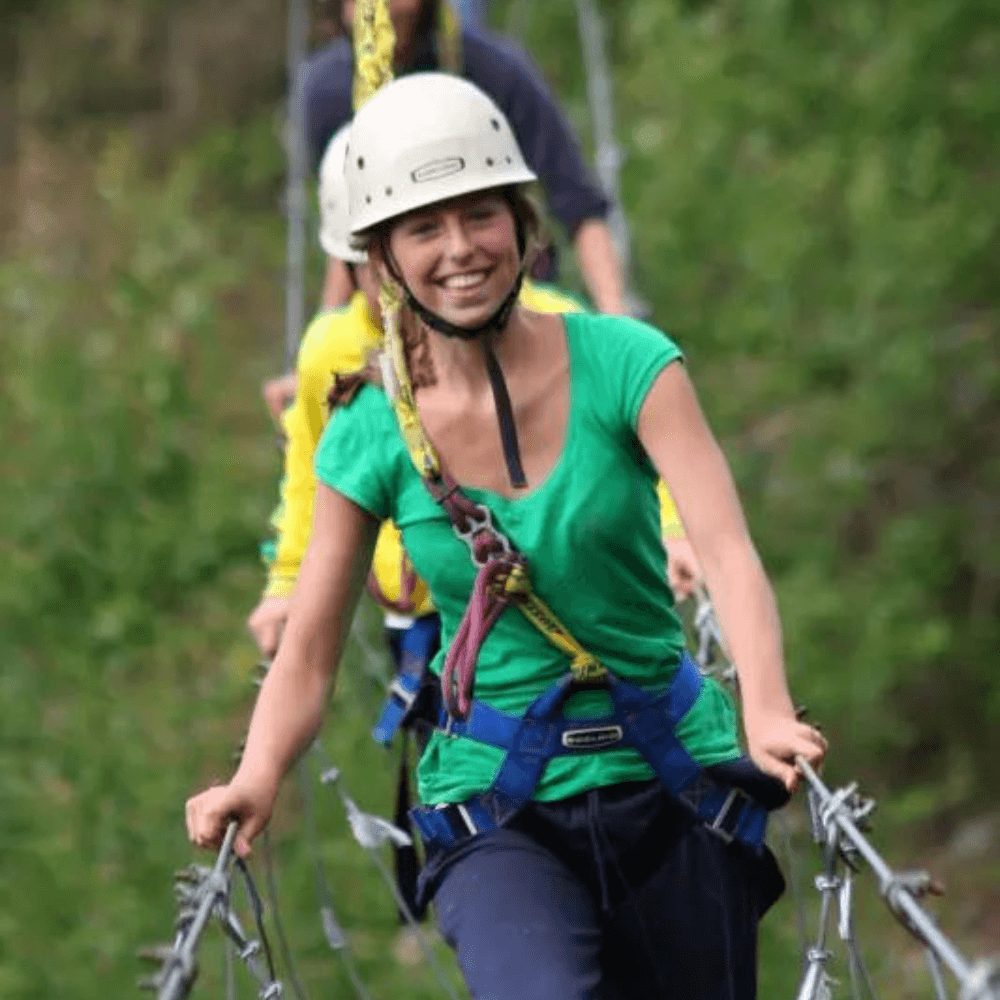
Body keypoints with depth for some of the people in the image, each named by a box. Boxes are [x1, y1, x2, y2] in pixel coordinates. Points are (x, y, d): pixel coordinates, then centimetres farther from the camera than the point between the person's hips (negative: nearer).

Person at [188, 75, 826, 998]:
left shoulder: (623, 364, -7)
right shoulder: (372, 435, -3)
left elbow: (727, 547, -18)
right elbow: (310, 648, 0)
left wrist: (768, 714, -36)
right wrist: (259, 776, -20)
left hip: (672, 788, 1)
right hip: (496, 811, -1)